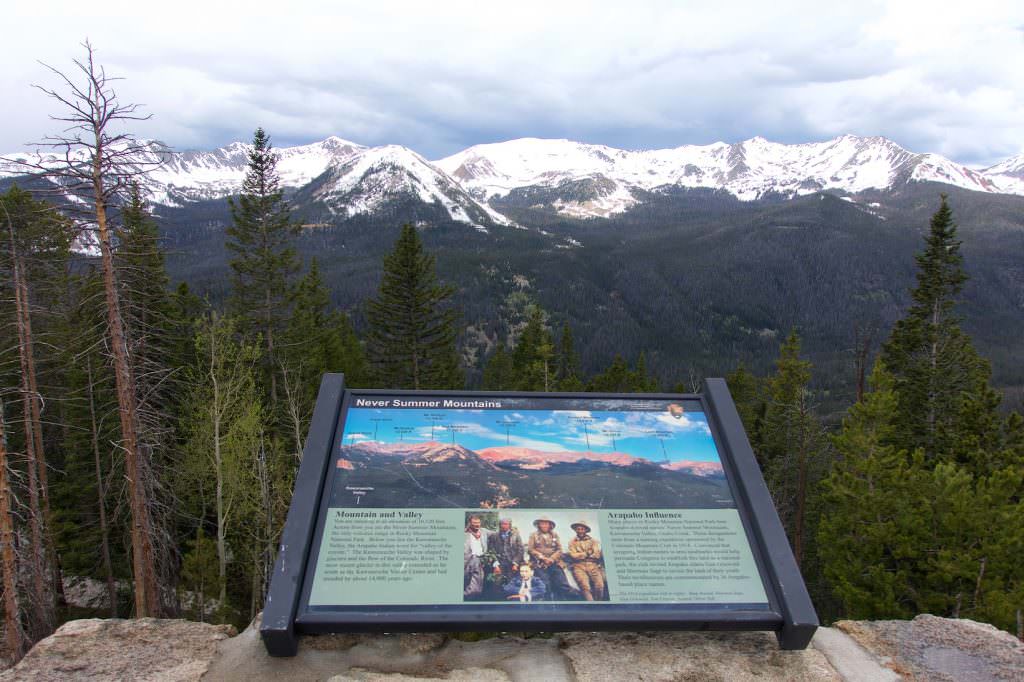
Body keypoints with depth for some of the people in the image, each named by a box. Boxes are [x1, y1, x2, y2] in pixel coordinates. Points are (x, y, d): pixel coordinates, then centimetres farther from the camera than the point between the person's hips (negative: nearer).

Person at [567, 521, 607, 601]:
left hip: (592, 566, 1)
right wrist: (588, 553, 2)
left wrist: (581, 555, 0)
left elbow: (597, 555, 3)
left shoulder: (593, 541, 18)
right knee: (585, 586, -29)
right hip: (579, 566, -1)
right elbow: (573, 556, 1)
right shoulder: (572, 542, 16)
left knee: (600, 585, -25)